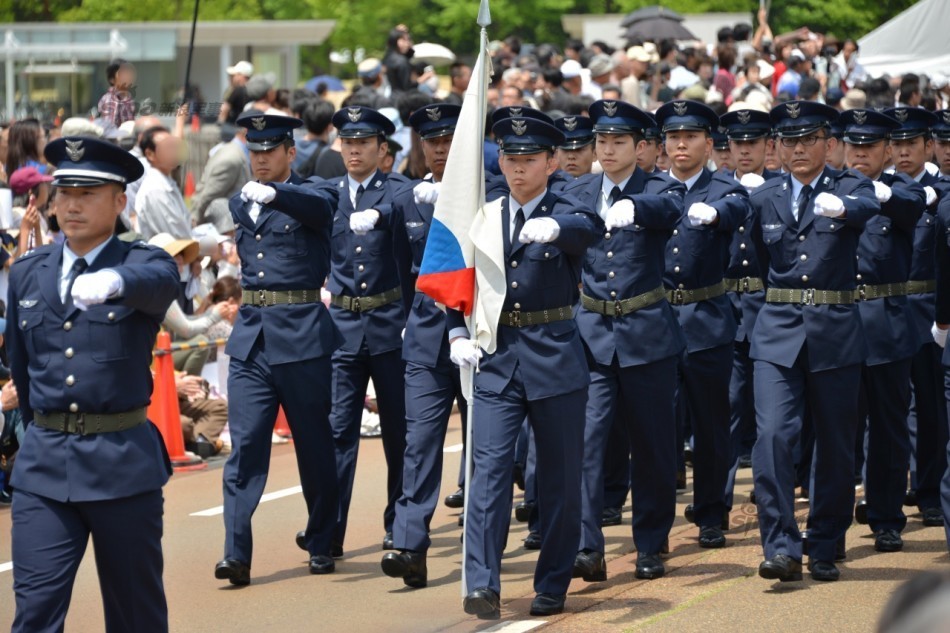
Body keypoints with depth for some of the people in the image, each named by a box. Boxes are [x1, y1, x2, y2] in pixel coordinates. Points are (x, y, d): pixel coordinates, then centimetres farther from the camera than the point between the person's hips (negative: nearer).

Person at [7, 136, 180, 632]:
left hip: (124, 464, -2)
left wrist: (114, 281, -49)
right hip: (43, 463, 2)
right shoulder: (27, 273, 10)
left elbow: (160, 283, -27)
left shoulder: (145, 266, -2)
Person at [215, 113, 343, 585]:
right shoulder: (240, 204, 15)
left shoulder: (311, 196, -3)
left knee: (314, 443, 6)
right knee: (245, 444, -5)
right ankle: (236, 553, -11)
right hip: (250, 334, 4)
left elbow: (319, 206, -27)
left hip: (301, 334, -4)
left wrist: (272, 192, -43)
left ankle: (320, 541, 21)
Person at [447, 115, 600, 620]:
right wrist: (458, 333, -4)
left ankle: (552, 586, 17)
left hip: (555, 357, -2)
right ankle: (482, 584, -14)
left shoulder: (566, 213, -3)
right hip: (496, 358, 2)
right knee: (489, 468, -10)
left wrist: (553, 228, -50)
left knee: (560, 476, 5)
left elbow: (587, 231, -28)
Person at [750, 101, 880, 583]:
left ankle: (824, 548, 18)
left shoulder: (849, 187, 0)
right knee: (773, 435, -14)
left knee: (835, 447, 5)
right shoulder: (763, 198, 9)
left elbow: (868, 207, -25)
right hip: (777, 333, 1)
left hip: (835, 333, -1)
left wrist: (840, 207, -45)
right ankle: (781, 548, -14)